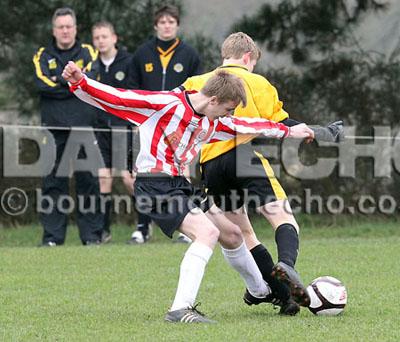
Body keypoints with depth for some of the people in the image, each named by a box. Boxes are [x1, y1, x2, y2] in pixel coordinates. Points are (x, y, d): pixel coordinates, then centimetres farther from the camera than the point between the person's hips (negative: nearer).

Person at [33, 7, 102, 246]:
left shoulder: (87, 53, 11)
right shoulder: (43, 56, 11)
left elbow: (89, 80, -7)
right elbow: (43, 84, -6)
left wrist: (60, 80, -6)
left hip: (84, 127, 0)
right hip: (54, 128, 0)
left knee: (89, 181, -2)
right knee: (53, 182, -1)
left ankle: (92, 234, 3)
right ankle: (52, 235, 2)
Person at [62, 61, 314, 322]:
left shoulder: (211, 123, 10)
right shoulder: (165, 104, -15)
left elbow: (246, 126, 26)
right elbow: (116, 98, -16)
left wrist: (288, 132, 31)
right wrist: (80, 82, -27)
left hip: (179, 186, 9)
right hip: (155, 185, -9)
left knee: (232, 234, 18)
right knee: (208, 232, -26)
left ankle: (261, 291, 43)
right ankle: (180, 309, -30)